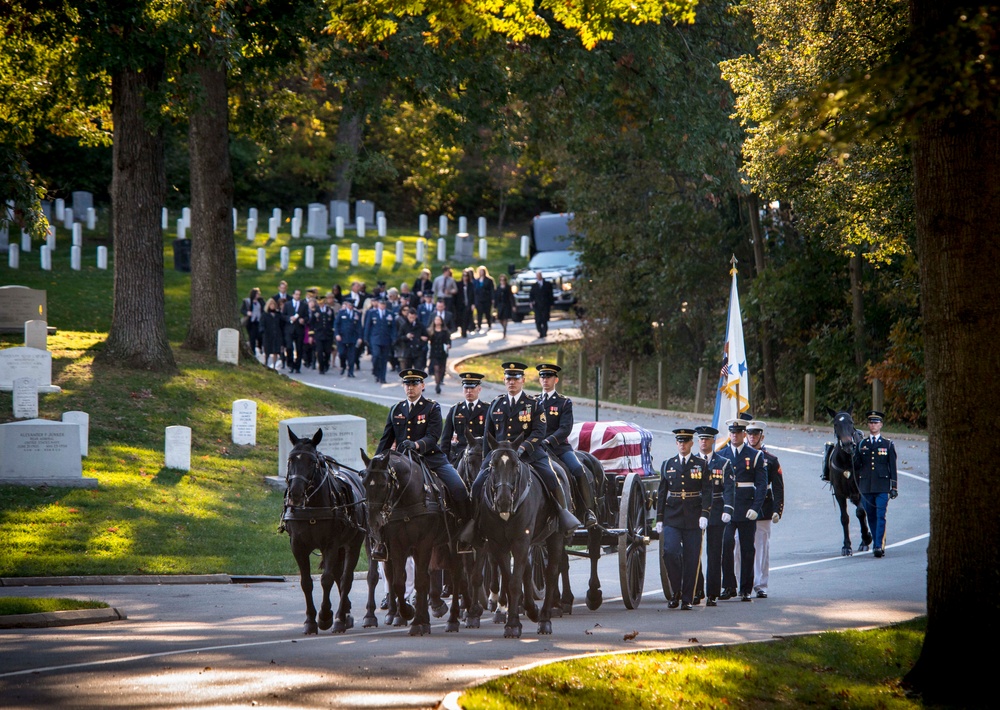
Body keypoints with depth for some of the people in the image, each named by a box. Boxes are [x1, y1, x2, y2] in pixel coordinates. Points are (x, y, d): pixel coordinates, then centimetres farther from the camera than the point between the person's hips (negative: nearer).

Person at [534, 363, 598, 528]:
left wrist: (549, 440, -22)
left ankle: (589, 511, -19)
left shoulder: (564, 402, 6)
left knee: (578, 470, -25)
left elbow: (565, 428, -6)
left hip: (559, 446, -2)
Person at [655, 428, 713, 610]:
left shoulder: (702, 465, 5)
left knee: (691, 559, -1)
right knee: (670, 552, -15)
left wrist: (704, 514, -13)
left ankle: (687, 599, 6)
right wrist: (659, 518, 6)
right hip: (672, 518, 1)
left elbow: (707, 491, 0)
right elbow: (661, 493, 12)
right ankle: (676, 592, 2)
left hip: (693, 519, -1)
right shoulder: (667, 465, 11)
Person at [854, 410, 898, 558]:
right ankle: (878, 544, 18)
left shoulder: (888, 444, 5)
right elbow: (855, 466, 9)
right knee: (871, 517, 8)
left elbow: (892, 467, 5)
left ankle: (879, 546, -16)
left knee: (881, 516, -12)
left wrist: (894, 487, 1)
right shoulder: (862, 444, 11)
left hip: (882, 487, -3)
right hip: (866, 487, 3)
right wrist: (859, 454, -12)